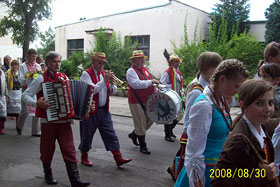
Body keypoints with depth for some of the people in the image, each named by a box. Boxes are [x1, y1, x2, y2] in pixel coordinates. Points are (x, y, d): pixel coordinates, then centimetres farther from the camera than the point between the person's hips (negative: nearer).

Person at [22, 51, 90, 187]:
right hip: (48, 121, -3)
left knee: (69, 150, -2)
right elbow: (25, 96, -5)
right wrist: (37, 103, -22)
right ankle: (48, 174, 34)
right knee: (47, 149, 11)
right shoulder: (41, 79, -4)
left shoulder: (64, 77, 10)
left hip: (64, 120, 3)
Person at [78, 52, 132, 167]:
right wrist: (104, 80, -23)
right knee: (87, 135, 7)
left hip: (104, 110, 5)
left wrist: (111, 83, -10)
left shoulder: (104, 73, 12)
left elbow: (113, 92, 9)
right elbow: (91, 90, -23)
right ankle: (84, 157, 26)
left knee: (111, 134, 2)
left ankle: (118, 158, 5)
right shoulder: (86, 74, -8)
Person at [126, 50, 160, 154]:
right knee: (141, 124, 0)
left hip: (147, 101, 8)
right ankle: (143, 146, 14)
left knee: (150, 120, 15)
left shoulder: (145, 70, 15)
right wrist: (151, 82, -25)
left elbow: (149, 82, 29)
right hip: (136, 102, -8)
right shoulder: (131, 71, -10)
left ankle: (134, 134, 34)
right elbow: (136, 84, -26)